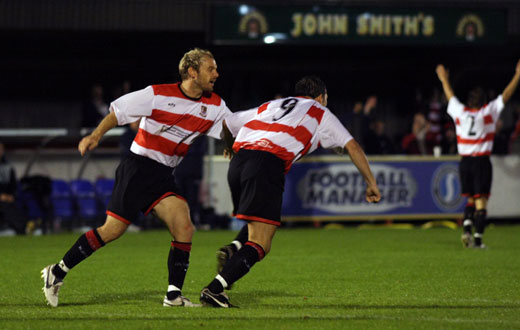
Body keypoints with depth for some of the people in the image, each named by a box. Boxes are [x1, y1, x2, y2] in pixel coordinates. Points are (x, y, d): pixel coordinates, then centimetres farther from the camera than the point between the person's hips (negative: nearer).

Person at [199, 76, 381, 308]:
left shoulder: (270, 106, 34)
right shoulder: (320, 113, 23)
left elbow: (227, 123, 36)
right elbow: (352, 146, 19)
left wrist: (232, 149, 55)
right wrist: (371, 183, 26)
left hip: (239, 160, 6)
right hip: (269, 164, -6)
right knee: (259, 246, -6)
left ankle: (234, 250, 0)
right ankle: (214, 290, -21)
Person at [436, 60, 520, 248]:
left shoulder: (460, 112, 4)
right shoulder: (488, 112, -3)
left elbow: (450, 96, 21)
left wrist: (444, 80, 37)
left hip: (464, 162, 4)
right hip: (482, 161, -4)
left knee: (471, 199, 16)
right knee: (481, 201, -3)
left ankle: (466, 228, -6)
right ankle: (478, 238, -10)